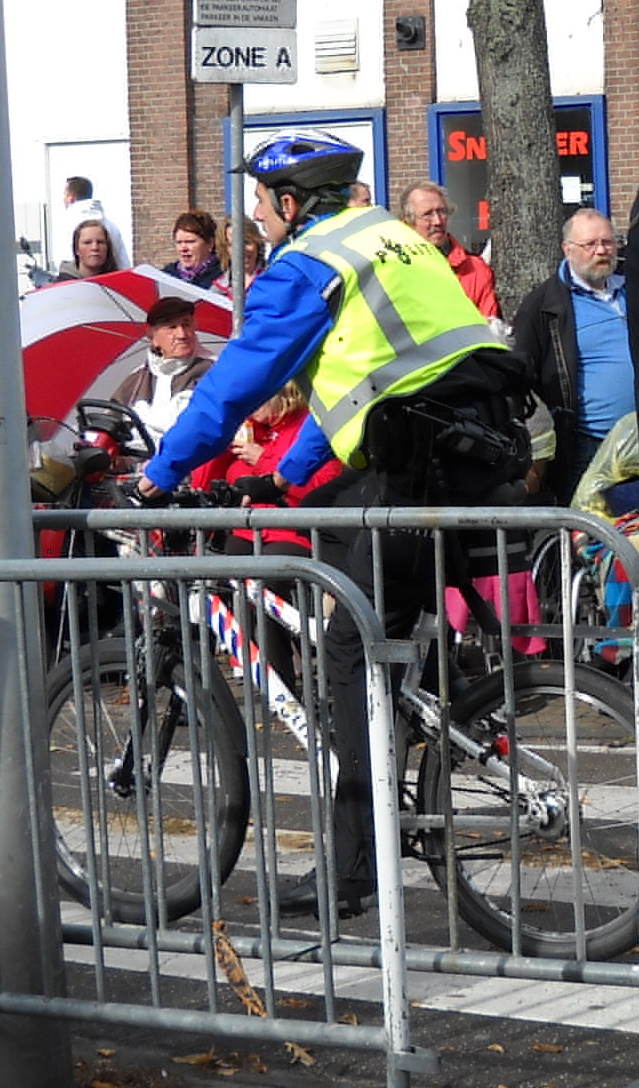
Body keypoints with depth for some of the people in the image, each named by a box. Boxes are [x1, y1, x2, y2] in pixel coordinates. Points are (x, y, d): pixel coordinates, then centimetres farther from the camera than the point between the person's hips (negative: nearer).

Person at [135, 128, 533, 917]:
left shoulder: (301, 269, -2)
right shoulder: (390, 236, 24)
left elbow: (235, 382, -1)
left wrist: (162, 472, 11)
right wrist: (288, 474, 37)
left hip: (416, 462, -8)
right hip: (489, 451, 8)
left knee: (357, 653, -3)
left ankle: (352, 871, -3)